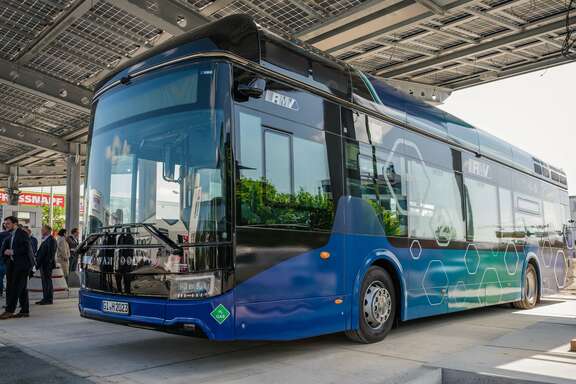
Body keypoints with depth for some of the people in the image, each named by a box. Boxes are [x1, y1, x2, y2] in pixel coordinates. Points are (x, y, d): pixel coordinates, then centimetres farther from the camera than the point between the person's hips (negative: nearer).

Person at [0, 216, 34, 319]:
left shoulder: (22, 234, -10)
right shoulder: (9, 235, 17)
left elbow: (26, 249, -20)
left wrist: (13, 252, -16)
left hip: (22, 264, -9)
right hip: (14, 264, 9)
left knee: (15, 287, -10)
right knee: (22, 288, 11)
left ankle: (9, 311, -9)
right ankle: (25, 311, 16)